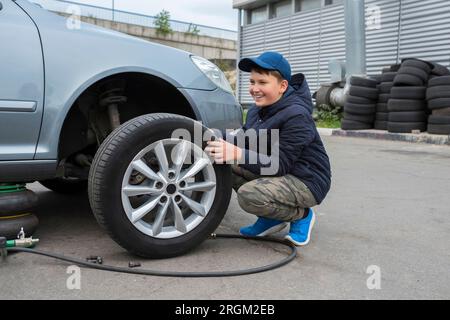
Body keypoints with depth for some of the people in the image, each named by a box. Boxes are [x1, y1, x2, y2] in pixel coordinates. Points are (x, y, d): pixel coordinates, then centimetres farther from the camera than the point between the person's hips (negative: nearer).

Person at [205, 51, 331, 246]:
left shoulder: (297, 116, -22)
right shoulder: (256, 111, 5)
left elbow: (280, 165, -27)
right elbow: (243, 139, -1)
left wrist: (237, 154, -38)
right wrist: (219, 140, -22)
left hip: (307, 182, -9)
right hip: (281, 174, 9)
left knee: (248, 195, -29)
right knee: (227, 166, -2)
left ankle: (301, 215, -1)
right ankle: (271, 218, 7)